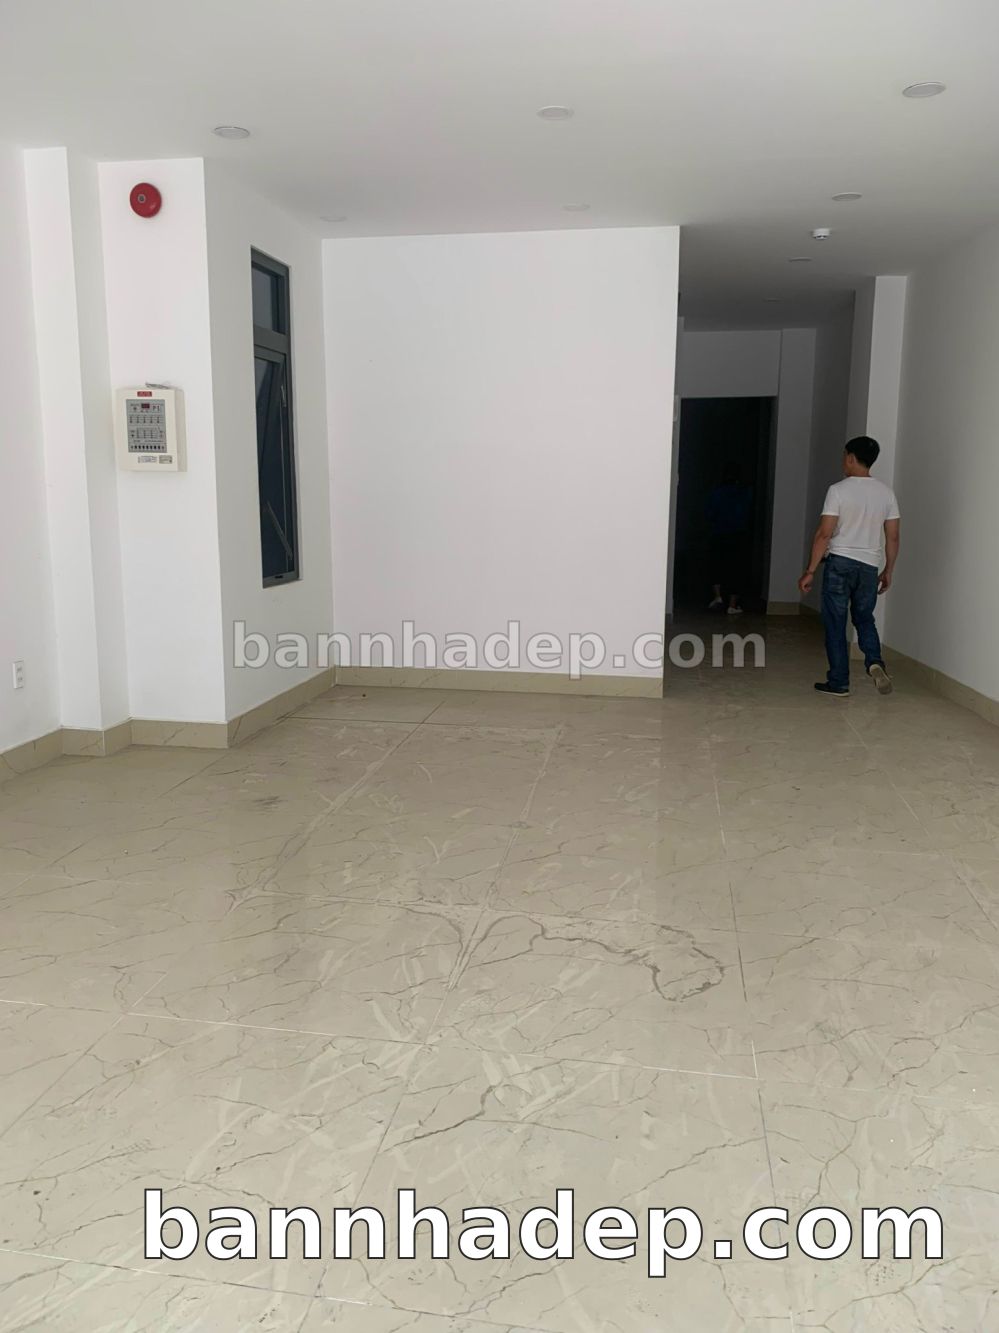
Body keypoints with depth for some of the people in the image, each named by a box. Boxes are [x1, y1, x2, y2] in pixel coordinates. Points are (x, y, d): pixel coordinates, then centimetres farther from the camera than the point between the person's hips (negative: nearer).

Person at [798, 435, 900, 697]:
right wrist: (888, 571, 17)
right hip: (869, 566, 4)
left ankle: (839, 682, 8)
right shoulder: (886, 492, 5)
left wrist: (810, 571, -8)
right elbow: (893, 537, 6)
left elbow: (824, 533, -13)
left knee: (835, 623, 5)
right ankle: (875, 662, -5)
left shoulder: (839, 490, -10)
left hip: (839, 562, -4)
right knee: (864, 619, 20)